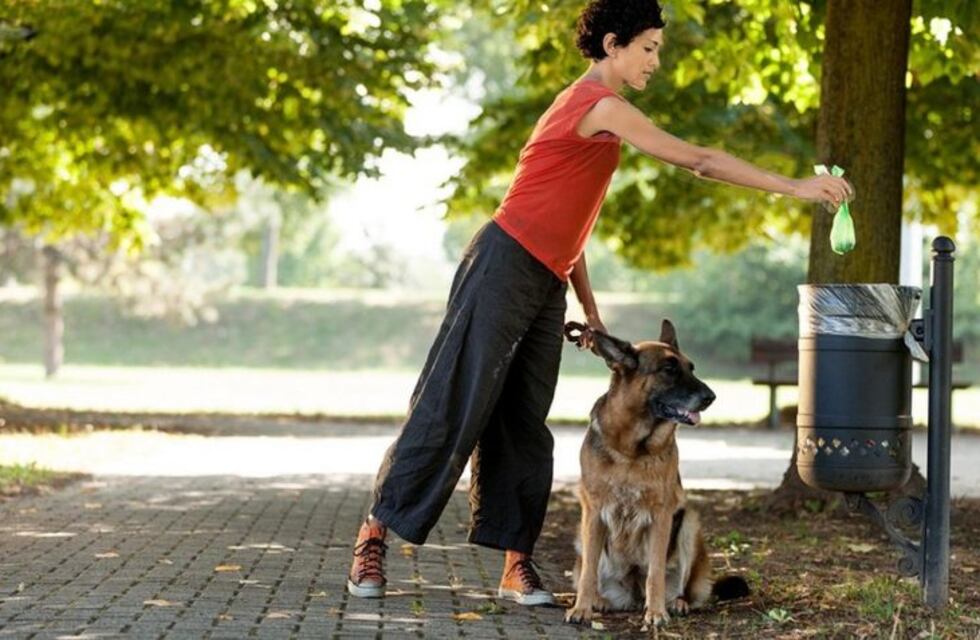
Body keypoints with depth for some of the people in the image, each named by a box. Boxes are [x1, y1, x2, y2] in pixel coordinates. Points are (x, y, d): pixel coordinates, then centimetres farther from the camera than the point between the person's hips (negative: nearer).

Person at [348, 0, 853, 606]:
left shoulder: (587, 106, 18)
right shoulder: (602, 106, -11)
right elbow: (699, 160, -15)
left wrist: (589, 305, 18)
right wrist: (796, 187, -13)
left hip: (545, 284, 9)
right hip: (505, 267, -9)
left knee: (524, 426, 5)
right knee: (452, 409, -6)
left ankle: (517, 564, 6)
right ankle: (375, 534, 1)